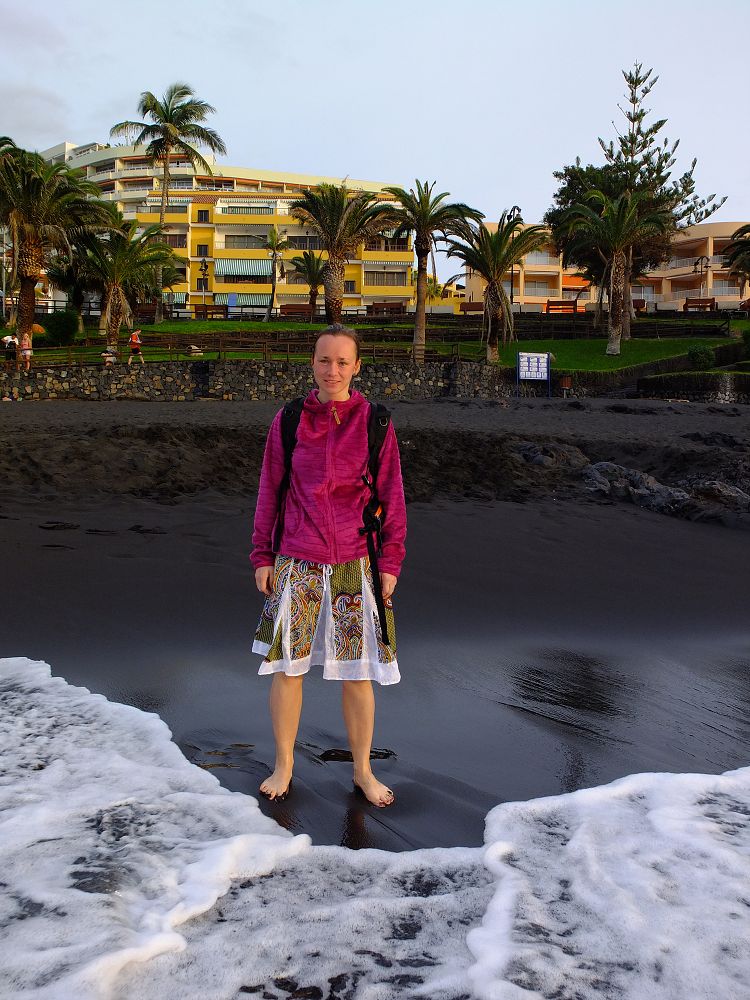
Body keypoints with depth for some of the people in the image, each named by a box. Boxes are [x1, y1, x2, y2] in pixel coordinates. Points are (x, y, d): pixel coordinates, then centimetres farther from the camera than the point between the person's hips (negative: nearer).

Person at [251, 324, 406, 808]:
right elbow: (270, 491, 7)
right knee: (287, 668, 7)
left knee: (358, 673, 7)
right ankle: (284, 765, 27)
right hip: (296, 563, 1)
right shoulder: (288, 421, 1)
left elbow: (391, 495, 2)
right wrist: (263, 556, 5)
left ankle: (363, 770, 25)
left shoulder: (374, 422, -1)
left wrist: (390, 562, -2)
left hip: (356, 564, -1)